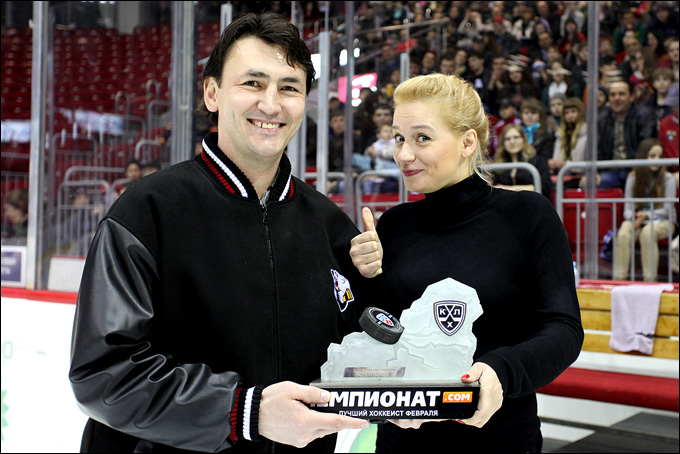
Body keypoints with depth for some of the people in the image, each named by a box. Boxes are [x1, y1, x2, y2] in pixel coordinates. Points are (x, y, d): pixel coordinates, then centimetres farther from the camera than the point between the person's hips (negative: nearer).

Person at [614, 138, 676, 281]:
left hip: (662, 221, -2)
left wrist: (646, 215, -17)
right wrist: (634, 217, -17)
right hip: (637, 220, 2)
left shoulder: (667, 179, -2)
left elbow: (667, 209, -4)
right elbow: (628, 208, 5)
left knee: (647, 233, -36)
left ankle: (649, 279, -33)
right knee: (623, 234, -30)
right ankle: (619, 278, -31)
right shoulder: (633, 179, 6)